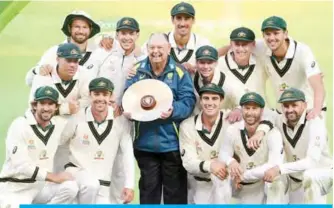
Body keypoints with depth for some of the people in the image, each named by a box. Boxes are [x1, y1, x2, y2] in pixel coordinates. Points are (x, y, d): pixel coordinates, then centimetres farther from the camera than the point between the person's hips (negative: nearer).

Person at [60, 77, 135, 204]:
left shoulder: (121, 120, -8)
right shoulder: (77, 118, -10)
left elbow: (128, 154, -5)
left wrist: (129, 185, -10)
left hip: (102, 184, 3)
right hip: (76, 171, -2)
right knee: (91, 184, -35)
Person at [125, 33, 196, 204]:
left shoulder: (179, 72, -5)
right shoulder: (137, 70, 5)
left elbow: (188, 101, -10)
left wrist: (173, 111, -29)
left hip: (172, 142, -2)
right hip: (145, 142, 3)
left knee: (175, 190, 8)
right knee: (148, 187, 14)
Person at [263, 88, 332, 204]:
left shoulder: (315, 124, -26)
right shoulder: (280, 122, -11)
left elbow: (312, 161, -36)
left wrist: (279, 169, -46)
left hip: (323, 174, -6)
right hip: (296, 181, 6)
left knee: (309, 175, -37)